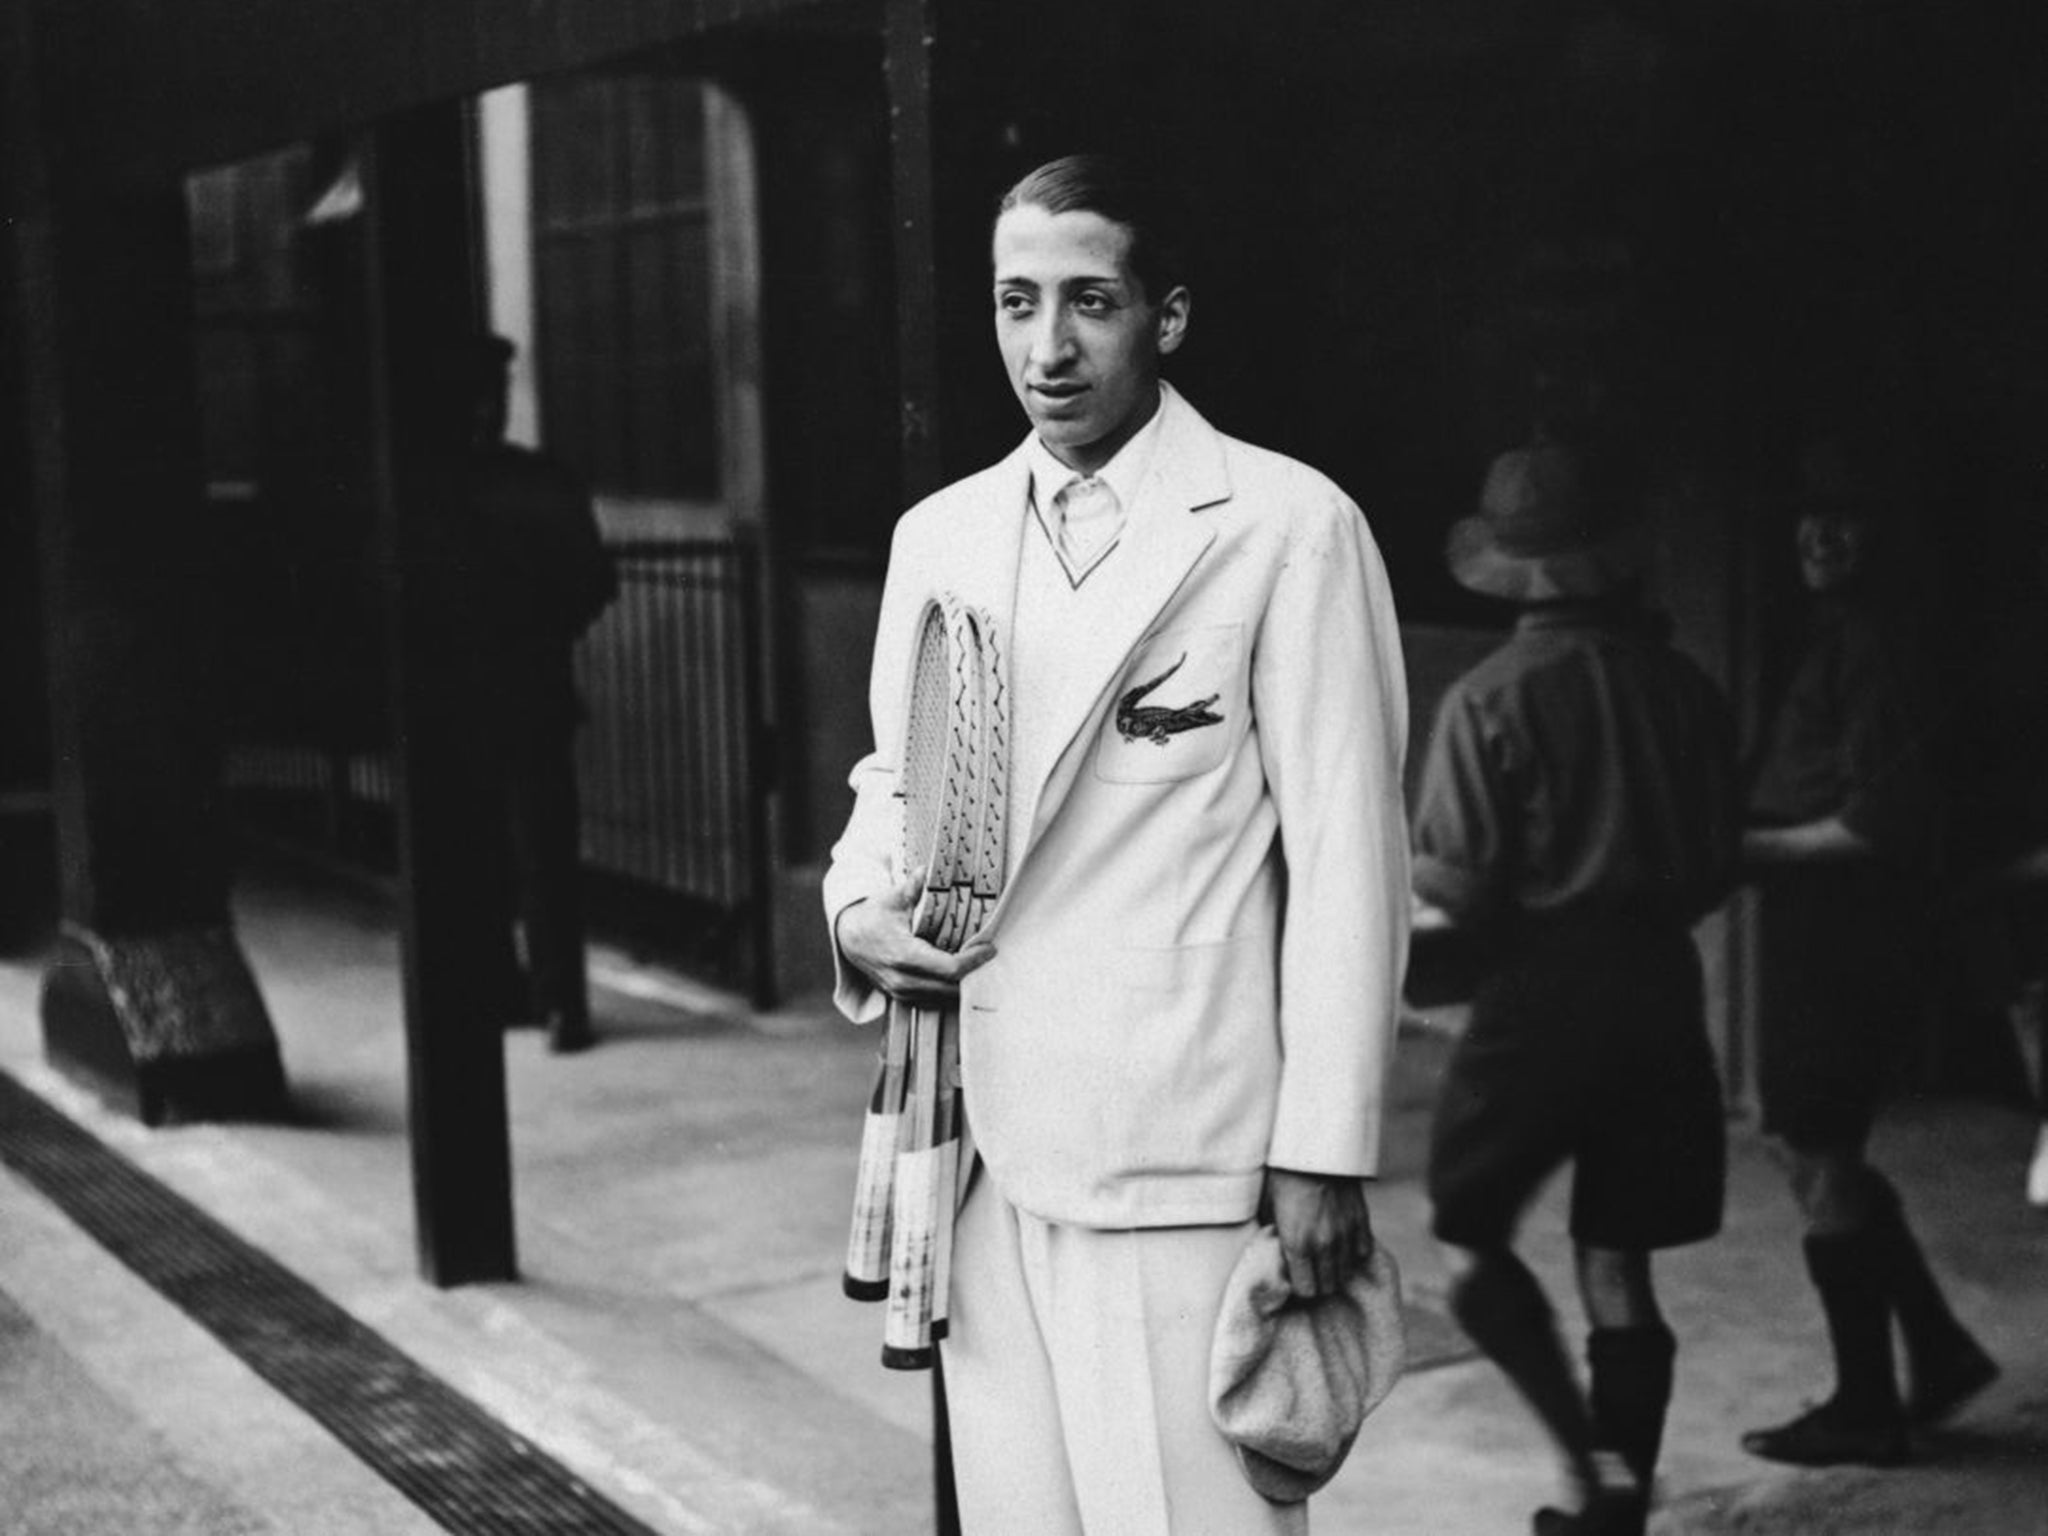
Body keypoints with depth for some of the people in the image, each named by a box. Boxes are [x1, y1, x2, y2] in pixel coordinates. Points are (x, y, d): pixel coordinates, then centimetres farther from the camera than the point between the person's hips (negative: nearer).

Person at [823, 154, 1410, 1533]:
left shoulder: (1287, 526, -5)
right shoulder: (939, 535, 12)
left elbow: (1346, 858, -7)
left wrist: (1323, 1153, -9)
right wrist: (863, 908, 0)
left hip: (1180, 1146, -5)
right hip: (985, 1134, 5)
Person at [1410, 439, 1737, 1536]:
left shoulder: (1490, 697, -11)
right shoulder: (1683, 688, 4)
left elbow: (1458, 886, -13)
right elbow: (1718, 865, 8)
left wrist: (1411, 879, 8)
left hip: (1539, 992, -5)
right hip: (1662, 987, 5)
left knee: (1469, 1238, 8)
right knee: (1617, 1262, 12)